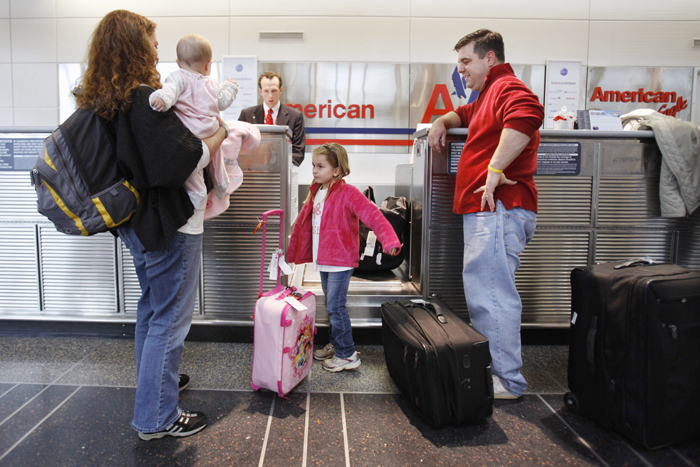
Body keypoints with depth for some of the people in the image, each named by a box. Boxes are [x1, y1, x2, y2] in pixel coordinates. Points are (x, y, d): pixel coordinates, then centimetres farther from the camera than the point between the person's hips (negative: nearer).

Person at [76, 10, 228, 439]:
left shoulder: (104, 102, 6)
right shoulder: (146, 100, -21)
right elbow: (188, 160, -25)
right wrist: (220, 134, -9)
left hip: (136, 222, 9)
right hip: (169, 225, -9)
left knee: (152, 306, 24)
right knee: (170, 318, 2)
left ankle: (155, 379, 44)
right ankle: (157, 417, 15)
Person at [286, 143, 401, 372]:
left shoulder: (347, 193, -15)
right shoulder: (315, 193, 10)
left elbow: (373, 216, -24)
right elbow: (302, 222, 19)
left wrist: (390, 241, -39)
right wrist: (291, 252, 24)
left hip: (340, 261, -8)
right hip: (323, 260, 8)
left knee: (335, 307, -4)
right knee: (332, 307, 18)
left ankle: (347, 355, 10)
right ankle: (335, 345, 35)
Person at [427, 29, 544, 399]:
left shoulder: (507, 87, -7)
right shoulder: (487, 96, 27)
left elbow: (526, 116, -30)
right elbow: (464, 114, 47)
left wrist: (495, 169, -30)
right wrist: (442, 122, 25)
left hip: (499, 210, -11)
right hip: (484, 211, 11)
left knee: (494, 296, -9)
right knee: (481, 294, 14)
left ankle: (508, 382, 0)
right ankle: (488, 369, 25)